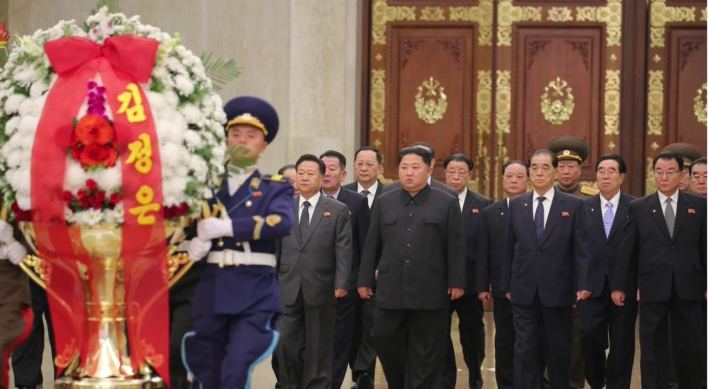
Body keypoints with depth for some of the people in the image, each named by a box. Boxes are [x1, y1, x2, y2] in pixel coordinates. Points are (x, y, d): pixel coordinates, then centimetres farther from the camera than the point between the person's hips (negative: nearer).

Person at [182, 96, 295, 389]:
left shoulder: (274, 188, 7)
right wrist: (193, 243, -18)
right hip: (212, 291, 3)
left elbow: (282, 223, -14)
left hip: (255, 293, -3)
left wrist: (226, 227, -20)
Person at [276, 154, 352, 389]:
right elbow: (276, 249, 11)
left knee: (319, 348, 4)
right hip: (288, 289, 3)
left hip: (321, 290, -2)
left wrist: (341, 283, -13)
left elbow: (343, 250, -4)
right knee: (285, 344, 0)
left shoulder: (338, 210, 2)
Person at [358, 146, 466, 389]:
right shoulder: (384, 202, 11)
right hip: (390, 290, 3)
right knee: (385, 341, 4)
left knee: (425, 353, 1)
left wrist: (457, 282, -6)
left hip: (430, 292, -3)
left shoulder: (447, 203, 3)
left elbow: (456, 247, 0)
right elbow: (372, 245, 11)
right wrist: (365, 280, 7)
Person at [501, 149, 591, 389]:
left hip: (557, 290, -2)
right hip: (524, 290, 2)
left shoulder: (573, 205, 0)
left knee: (559, 349, 9)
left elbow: (581, 248, -3)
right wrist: (507, 285, 8)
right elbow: (509, 249, 9)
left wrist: (583, 284, -10)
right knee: (524, 349, 0)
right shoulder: (516, 205, 8)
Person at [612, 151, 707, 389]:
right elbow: (627, 250, 5)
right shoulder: (638, 207, 5)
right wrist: (619, 286, 3)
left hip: (688, 288, 0)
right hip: (653, 289, 0)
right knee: (654, 349, 4)